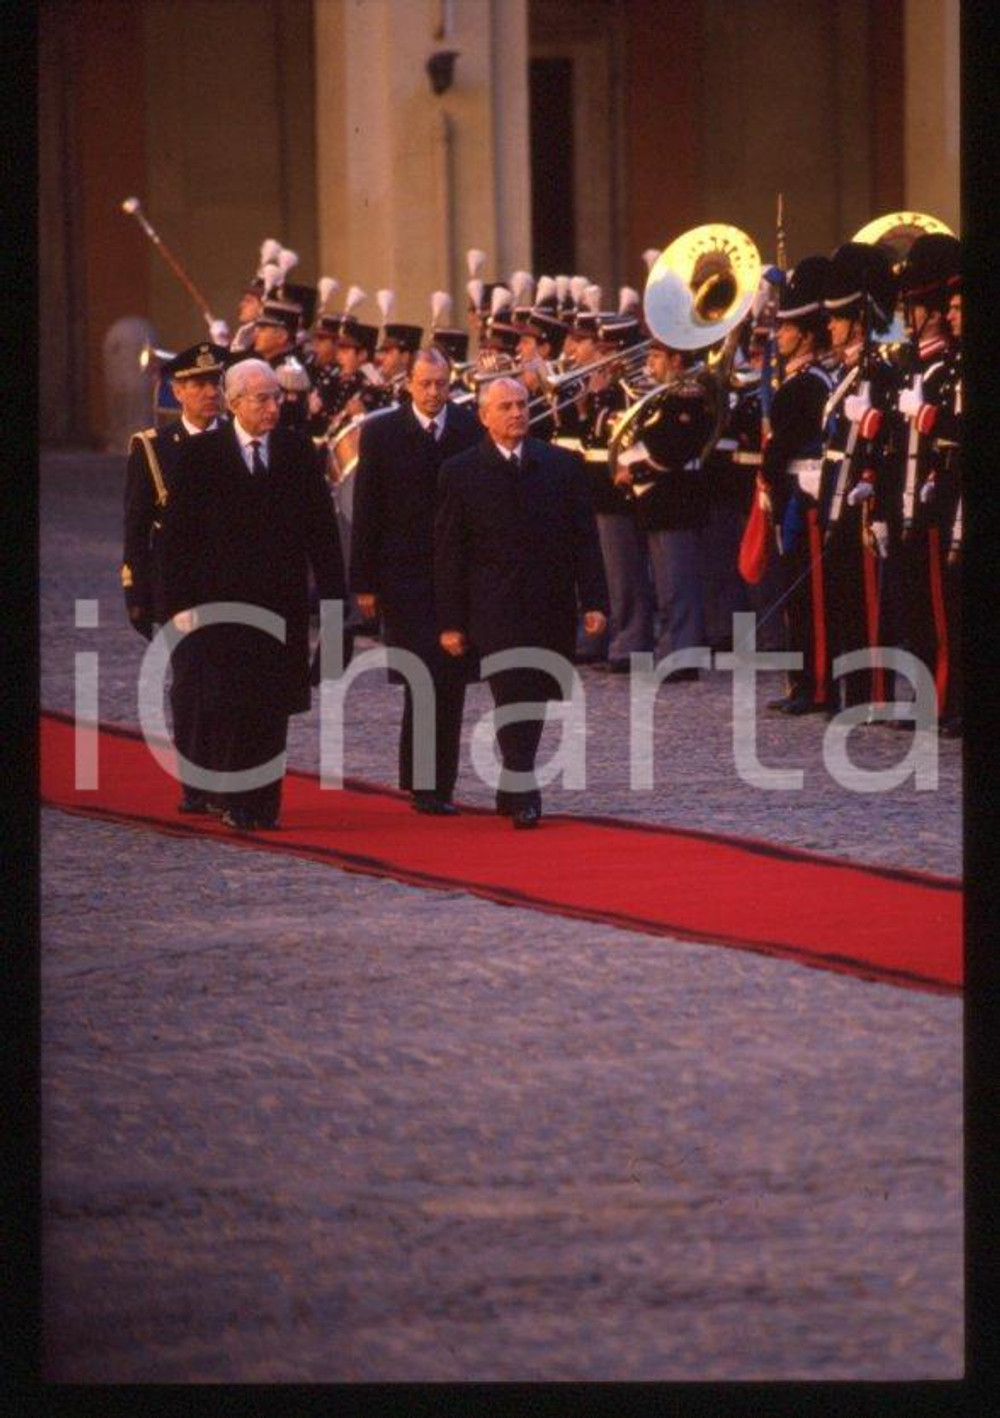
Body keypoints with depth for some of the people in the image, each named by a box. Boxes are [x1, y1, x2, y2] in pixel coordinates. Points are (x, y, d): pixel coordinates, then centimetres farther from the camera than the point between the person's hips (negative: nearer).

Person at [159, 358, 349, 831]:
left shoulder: (297, 450, 5)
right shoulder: (200, 454, -2)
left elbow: (321, 526, 7)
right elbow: (178, 535, -1)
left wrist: (332, 594, 1)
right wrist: (181, 602, -7)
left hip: (282, 602, 2)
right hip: (220, 604, -2)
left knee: (273, 708, 2)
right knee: (225, 707, -3)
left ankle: (264, 804, 7)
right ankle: (233, 802, 5)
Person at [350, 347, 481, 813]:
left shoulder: (472, 429, 4)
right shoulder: (381, 432, -1)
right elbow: (366, 511, 0)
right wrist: (364, 582, -4)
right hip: (404, 577, -2)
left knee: (451, 681, 4)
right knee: (425, 678, -11)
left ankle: (437, 785, 13)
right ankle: (424, 782, -3)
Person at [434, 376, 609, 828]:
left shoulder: (562, 465, 7)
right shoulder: (461, 472, 0)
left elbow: (584, 537, 7)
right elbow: (448, 551, 1)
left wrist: (594, 601, -1)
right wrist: (450, 621, -3)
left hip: (552, 611, 3)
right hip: (495, 612, -3)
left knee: (536, 701, 8)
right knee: (513, 700, -11)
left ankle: (512, 791, 22)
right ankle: (524, 797, -10)